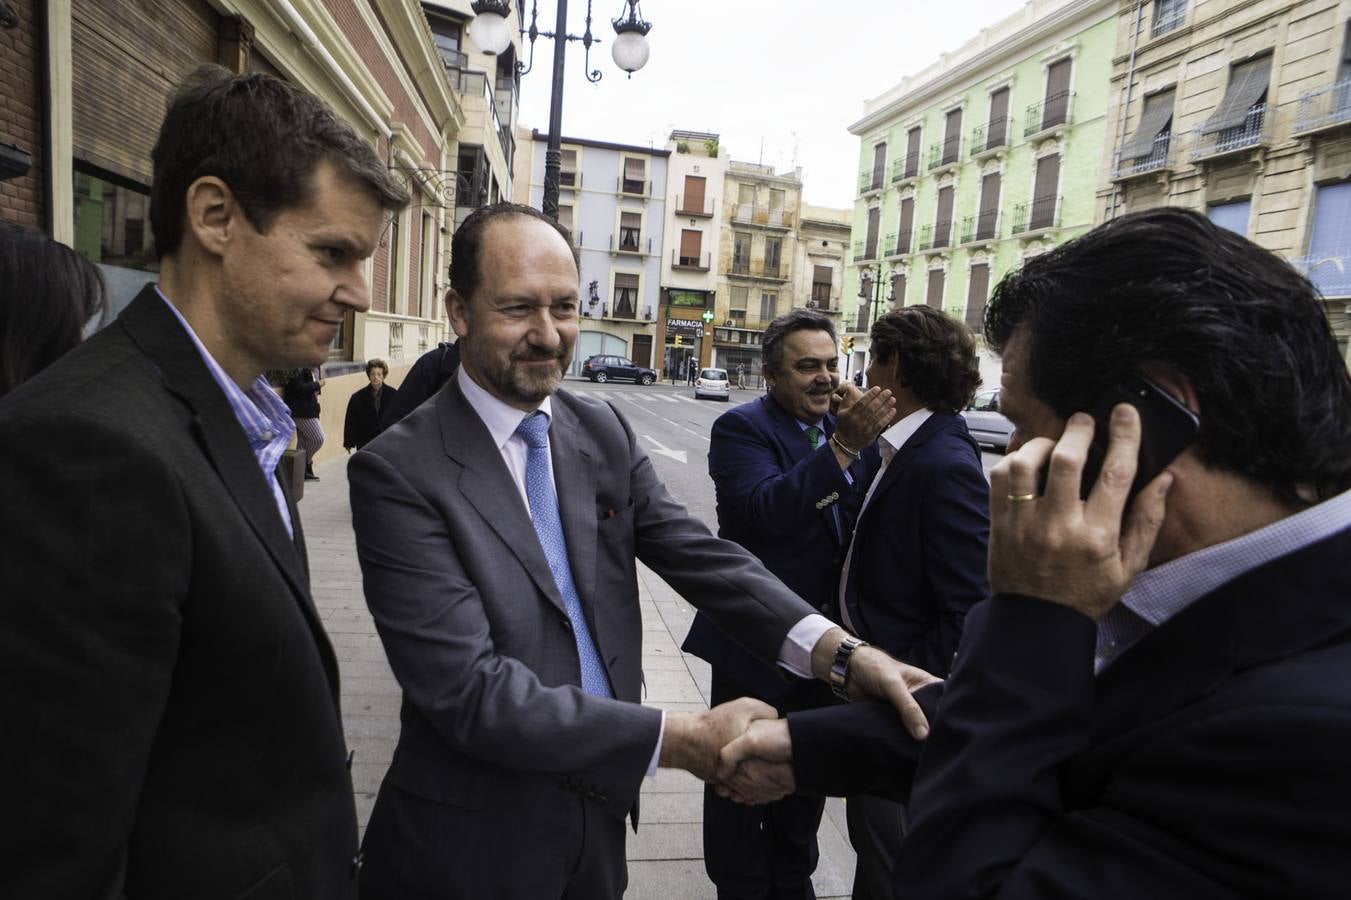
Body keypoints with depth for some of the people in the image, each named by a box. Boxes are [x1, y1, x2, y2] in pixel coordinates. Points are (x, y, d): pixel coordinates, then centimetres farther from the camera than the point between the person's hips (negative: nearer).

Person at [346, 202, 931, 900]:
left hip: (603, 811, 5)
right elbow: (469, 691, -24)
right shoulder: (398, 472, -19)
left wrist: (841, 651, -24)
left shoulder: (604, 432, -1)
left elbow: (699, 555, -9)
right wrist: (680, 739, -26)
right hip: (476, 843, -4)